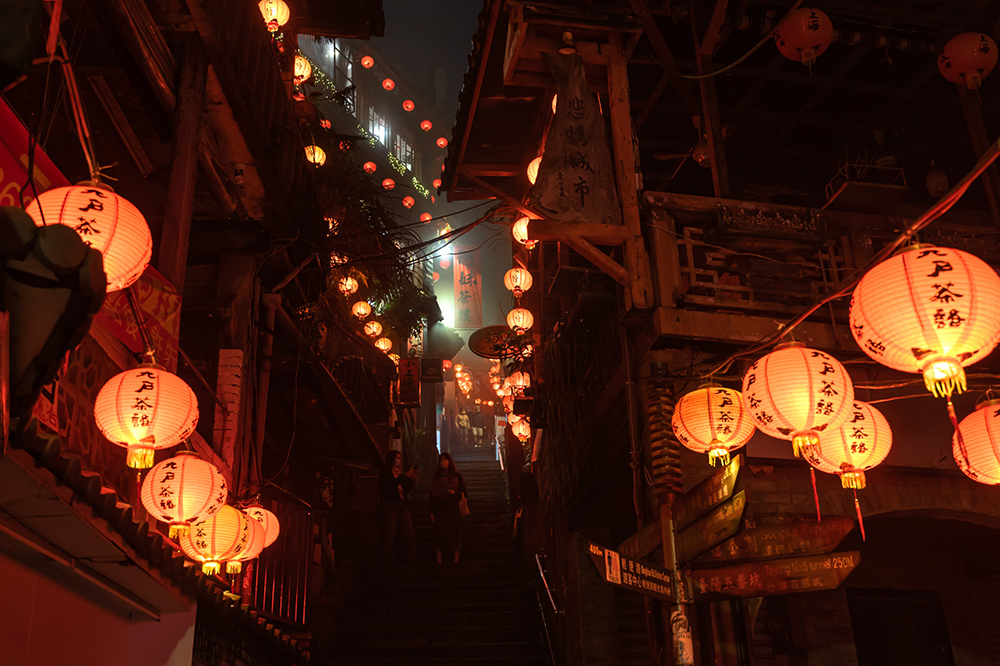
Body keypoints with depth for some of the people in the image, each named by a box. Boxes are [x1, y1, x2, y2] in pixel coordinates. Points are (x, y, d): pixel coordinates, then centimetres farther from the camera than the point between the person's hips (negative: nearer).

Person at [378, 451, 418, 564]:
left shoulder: (400, 473, 22)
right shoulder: (385, 472, 4)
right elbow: (390, 484, -15)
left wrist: (411, 479, 6)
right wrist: (406, 476, -13)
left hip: (402, 505, 6)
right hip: (389, 505, -6)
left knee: (409, 534, -3)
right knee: (389, 534, -7)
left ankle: (412, 561, -1)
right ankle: (387, 562, -1)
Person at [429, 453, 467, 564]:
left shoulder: (457, 476, 7)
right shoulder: (436, 477, 12)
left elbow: (464, 493, 5)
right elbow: (432, 495, 11)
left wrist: (455, 492, -16)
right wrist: (432, 512, 4)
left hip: (454, 510, -1)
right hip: (440, 511, 1)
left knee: (455, 535, -4)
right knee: (439, 535, -5)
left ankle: (455, 561, 2)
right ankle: (439, 562, -1)